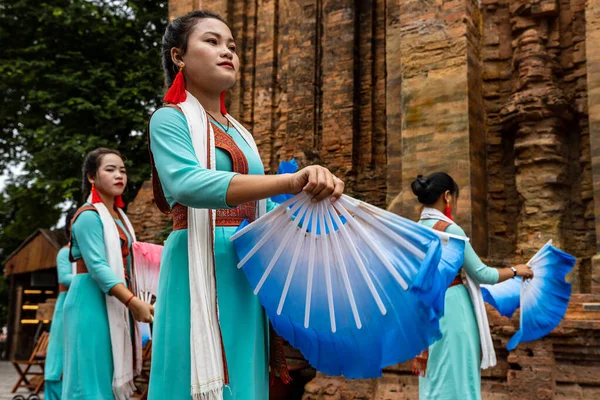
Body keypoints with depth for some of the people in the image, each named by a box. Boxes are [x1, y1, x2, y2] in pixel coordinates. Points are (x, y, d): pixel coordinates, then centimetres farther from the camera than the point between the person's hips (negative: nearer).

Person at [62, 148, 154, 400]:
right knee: (94, 376, -6)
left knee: (113, 375, 10)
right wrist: (134, 302, -29)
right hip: (93, 300, -8)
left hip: (116, 301, 8)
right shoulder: (89, 216, -11)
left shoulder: (119, 216, 14)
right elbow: (97, 267, -21)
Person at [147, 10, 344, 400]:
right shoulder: (170, 119, -3)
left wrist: (314, 192, -1)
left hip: (247, 272, 7)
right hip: (199, 271, -6)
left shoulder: (241, 133, 18)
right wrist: (291, 181, -33)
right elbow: (188, 185, -24)